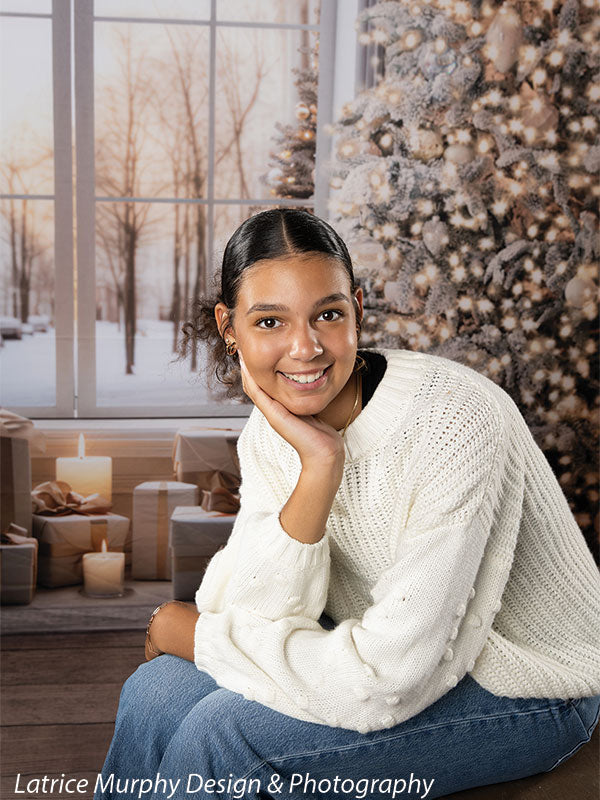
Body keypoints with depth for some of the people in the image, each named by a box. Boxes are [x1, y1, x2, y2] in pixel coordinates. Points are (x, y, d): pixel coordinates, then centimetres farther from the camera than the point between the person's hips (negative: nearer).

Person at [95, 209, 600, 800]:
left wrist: (197, 633, -17)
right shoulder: (270, 434, -6)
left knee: (222, 735, -21)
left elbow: (386, 683, -30)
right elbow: (255, 616, -16)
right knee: (156, 694, -8)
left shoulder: (452, 422, -29)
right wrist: (318, 468, -28)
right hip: (389, 651, 6)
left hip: (528, 695, -6)